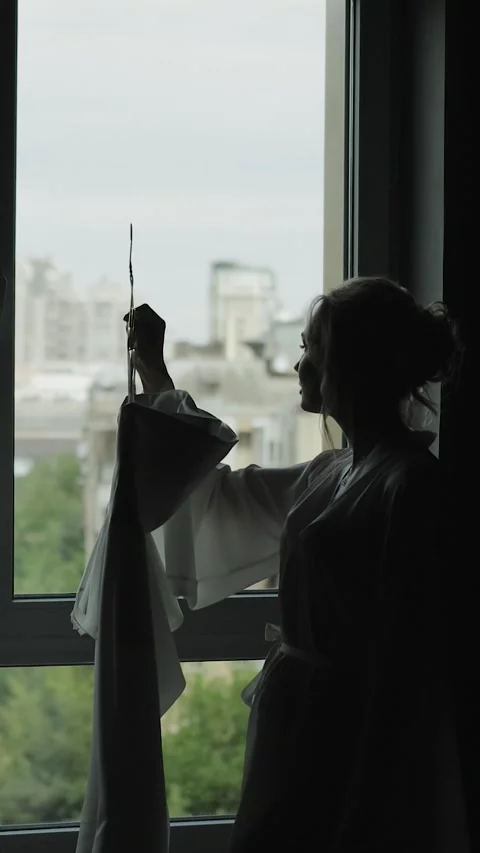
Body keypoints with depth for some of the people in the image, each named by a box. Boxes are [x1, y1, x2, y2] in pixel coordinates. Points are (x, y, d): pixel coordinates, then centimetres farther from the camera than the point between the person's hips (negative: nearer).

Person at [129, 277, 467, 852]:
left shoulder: (412, 485, -16)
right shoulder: (333, 474, 10)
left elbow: (408, 663, -18)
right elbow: (219, 495, 27)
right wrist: (153, 373, 29)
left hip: (349, 747, -8)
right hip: (300, 737, 8)